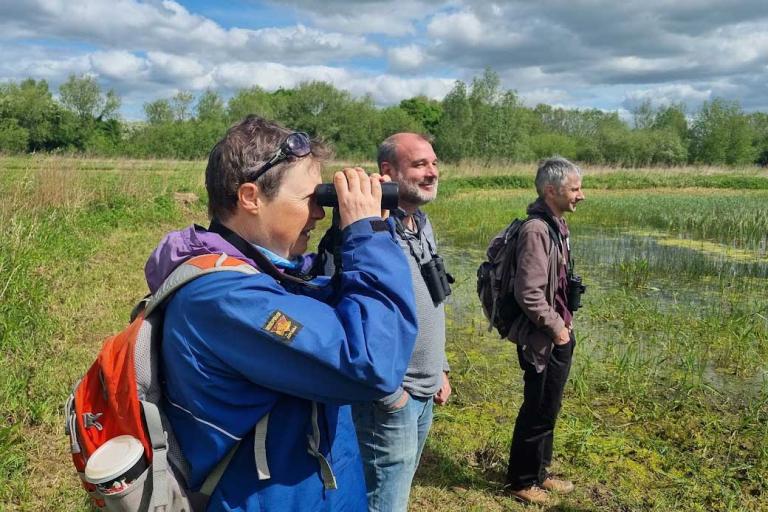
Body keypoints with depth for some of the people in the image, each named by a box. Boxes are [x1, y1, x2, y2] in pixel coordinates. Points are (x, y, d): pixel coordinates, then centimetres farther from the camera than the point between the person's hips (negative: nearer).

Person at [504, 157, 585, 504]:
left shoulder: (556, 225, 8)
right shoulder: (536, 230, -23)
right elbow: (529, 293, -27)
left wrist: (565, 322, 13)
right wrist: (555, 328, -16)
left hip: (559, 336, 9)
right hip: (543, 340, -9)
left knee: (548, 409, 20)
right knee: (537, 411, 5)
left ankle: (538, 473, 36)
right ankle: (521, 481, 23)